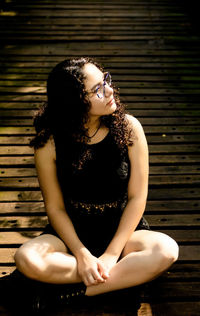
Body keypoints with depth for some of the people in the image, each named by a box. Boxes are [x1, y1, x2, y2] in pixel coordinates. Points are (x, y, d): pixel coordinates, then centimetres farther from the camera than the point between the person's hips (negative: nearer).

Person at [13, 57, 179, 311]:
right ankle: (130, 276, -18)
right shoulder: (49, 142, -13)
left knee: (166, 250, -29)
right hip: (72, 233, 0)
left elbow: (137, 197, -11)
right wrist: (82, 255, -18)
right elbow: (55, 207, -8)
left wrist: (111, 254, -16)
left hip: (121, 231, 0)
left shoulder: (129, 128, -12)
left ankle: (78, 291, -20)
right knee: (26, 259, -28)